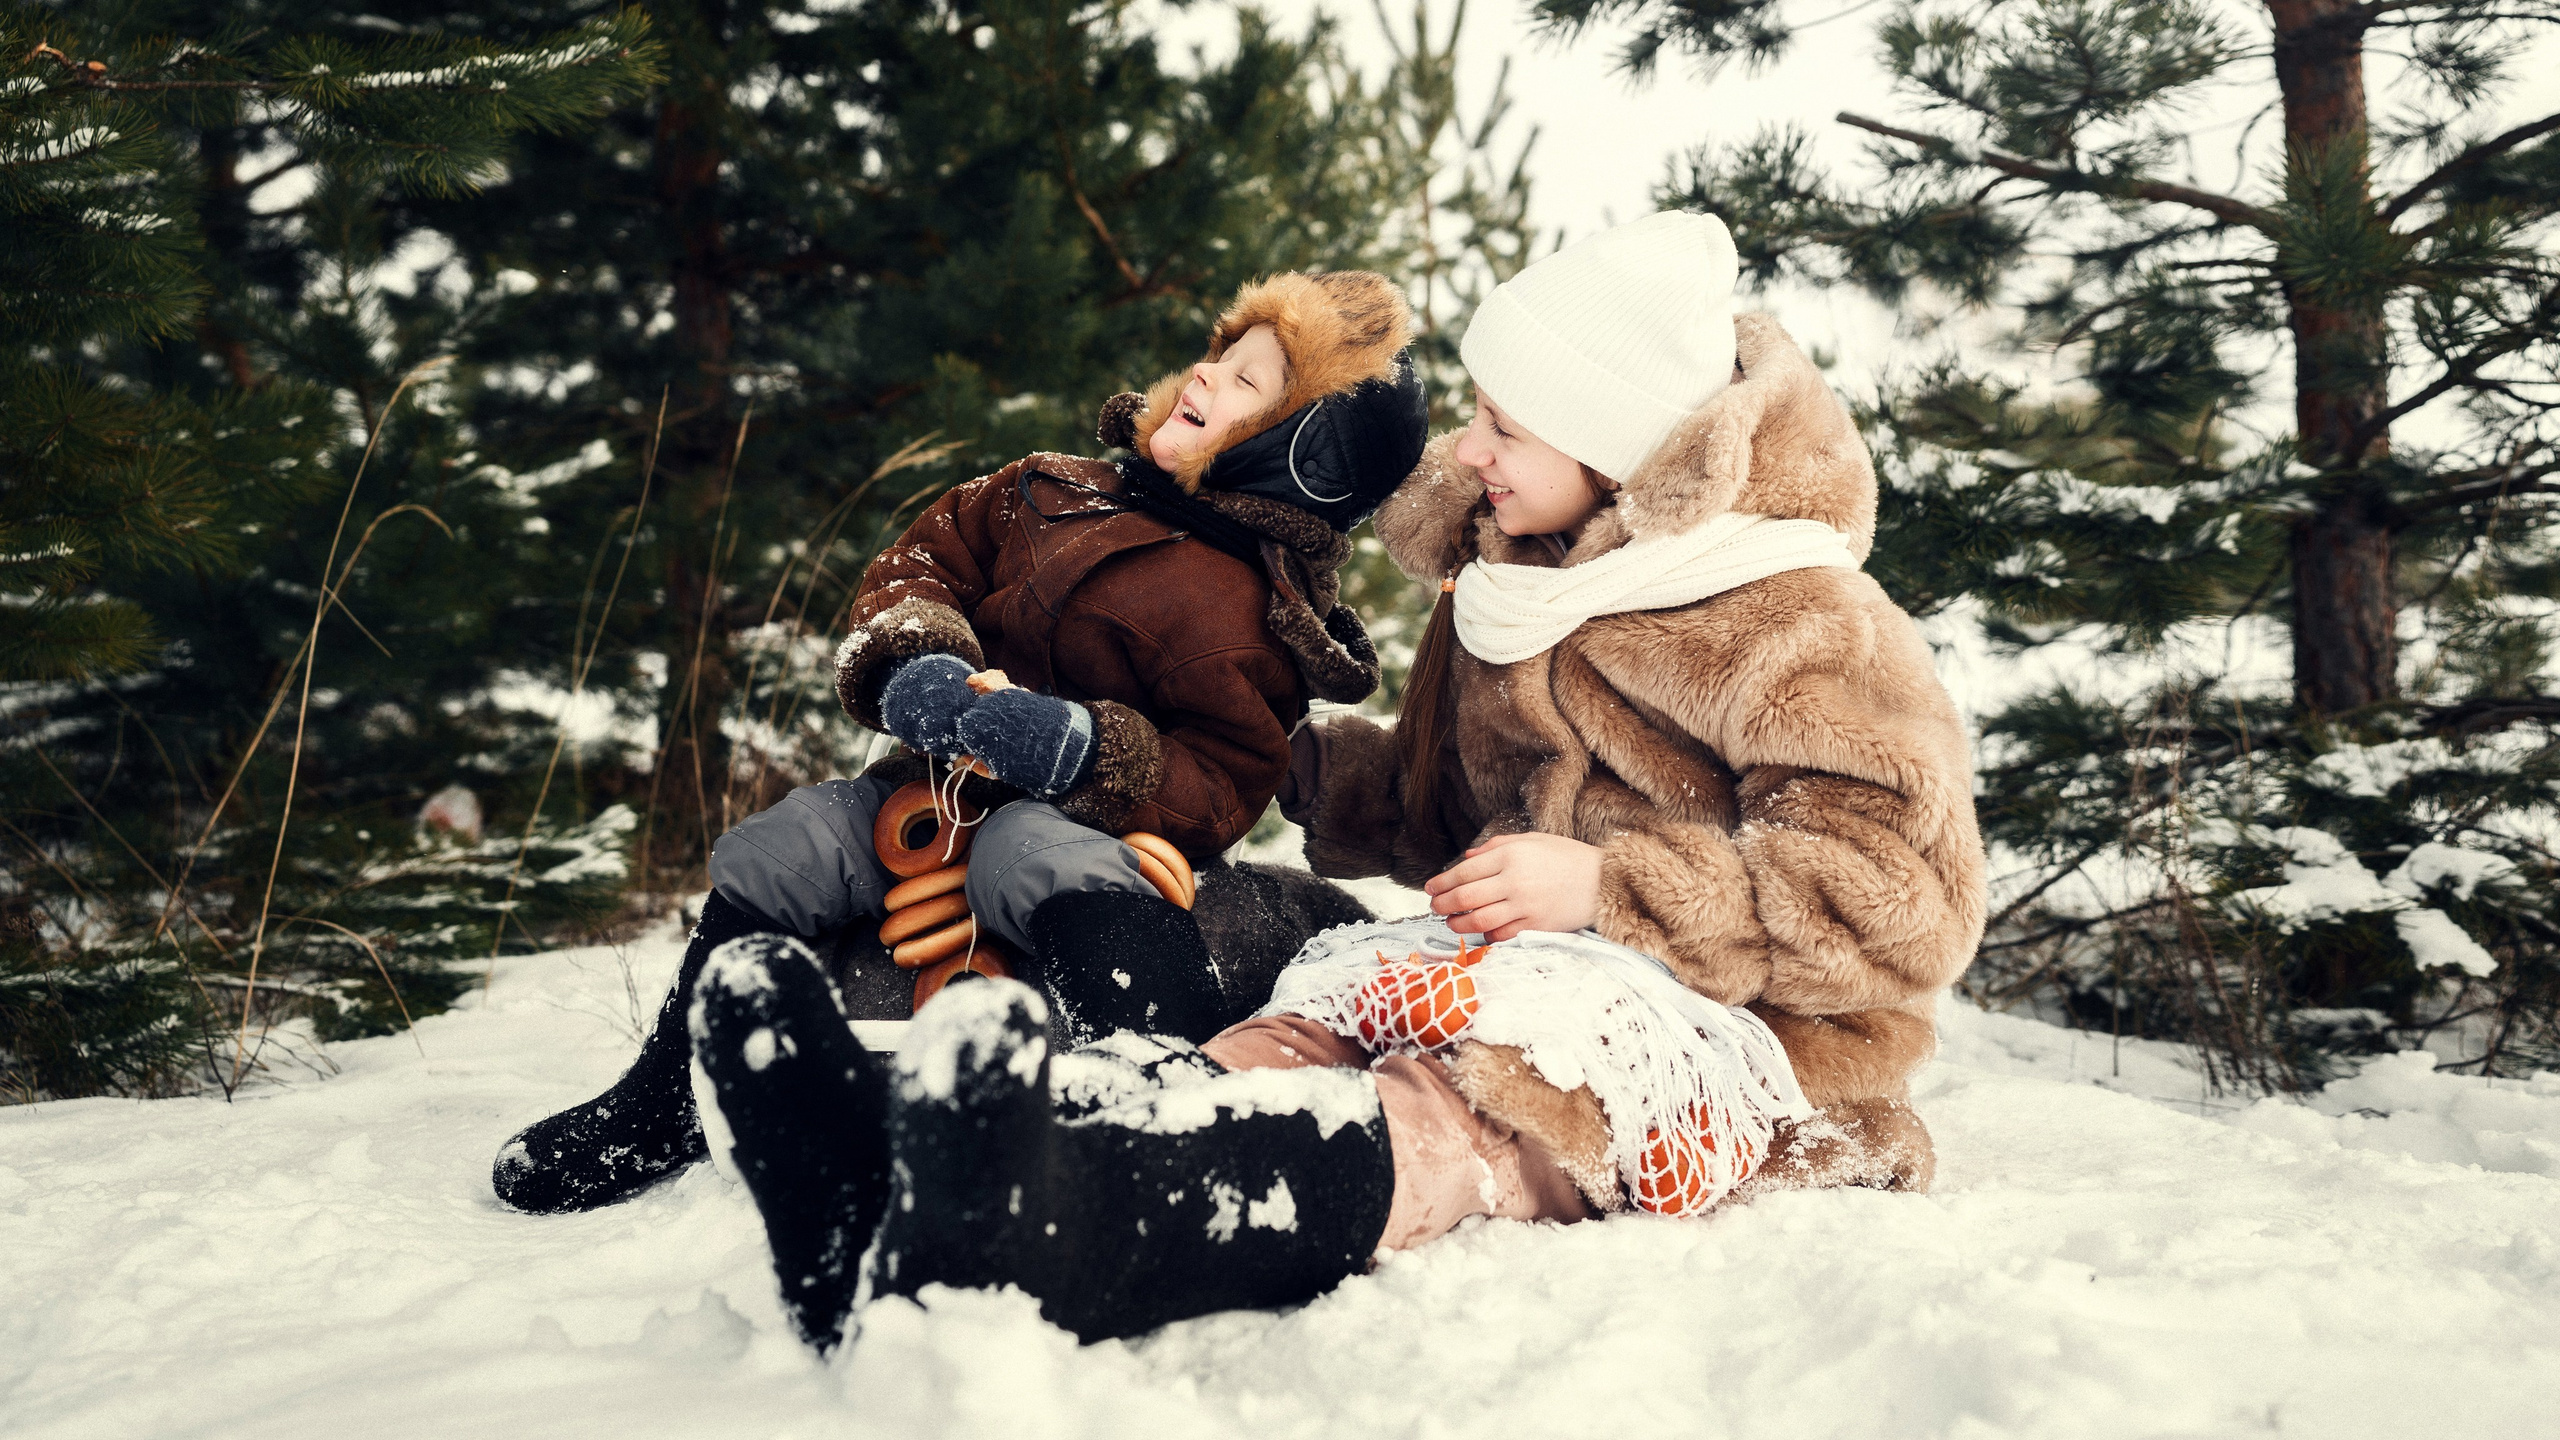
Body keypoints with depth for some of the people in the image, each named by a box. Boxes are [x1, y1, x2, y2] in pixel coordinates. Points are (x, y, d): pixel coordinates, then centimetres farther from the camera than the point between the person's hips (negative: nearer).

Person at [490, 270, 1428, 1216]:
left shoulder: (1234, 611, -15)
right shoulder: (1061, 495, 8)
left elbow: (1221, 790, -16)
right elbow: (923, 560, 12)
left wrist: (1081, 749, -30)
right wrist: (911, 658, -9)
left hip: (1083, 816, -7)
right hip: (949, 785, 7)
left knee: (1040, 851, -39)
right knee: (780, 850, -7)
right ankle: (666, 1109, 10)